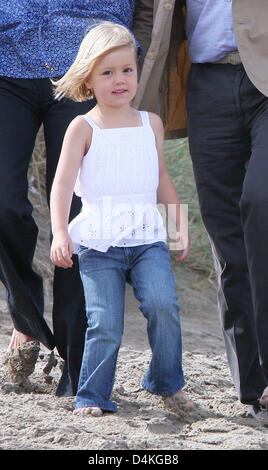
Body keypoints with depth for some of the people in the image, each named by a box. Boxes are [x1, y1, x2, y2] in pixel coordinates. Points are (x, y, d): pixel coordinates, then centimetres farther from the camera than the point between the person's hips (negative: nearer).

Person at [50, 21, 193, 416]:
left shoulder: (151, 124, 14)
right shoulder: (83, 128, 2)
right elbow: (63, 183, -7)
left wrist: (180, 224, 24)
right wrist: (60, 233, -19)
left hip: (148, 238, 3)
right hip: (98, 242, -3)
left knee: (163, 305, -17)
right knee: (105, 323, -11)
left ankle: (166, 381, 3)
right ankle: (92, 396, 6)